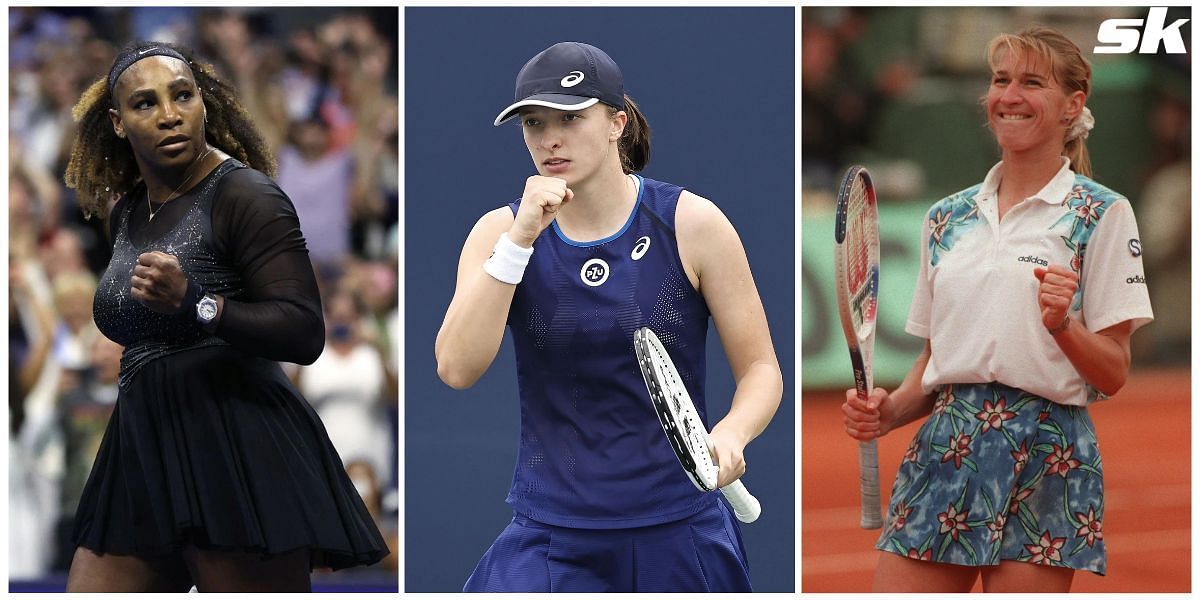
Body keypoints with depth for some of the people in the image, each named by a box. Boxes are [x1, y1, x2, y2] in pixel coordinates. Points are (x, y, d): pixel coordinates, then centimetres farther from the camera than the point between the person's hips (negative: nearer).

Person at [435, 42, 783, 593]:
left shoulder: (690, 224, -3)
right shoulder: (502, 232, 1)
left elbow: (761, 368, 0)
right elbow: (456, 369, -13)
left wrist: (730, 433, -22)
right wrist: (520, 238, -18)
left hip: (680, 534, 0)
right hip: (550, 542, 0)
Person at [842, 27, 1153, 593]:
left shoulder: (1101, 213, 0)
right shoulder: (947, 217, 14)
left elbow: (1113, 374, -2)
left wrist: (1062, 326, -21)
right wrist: (889, 410, 1)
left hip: (1043, 460, -4)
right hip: (942, 449, 4)